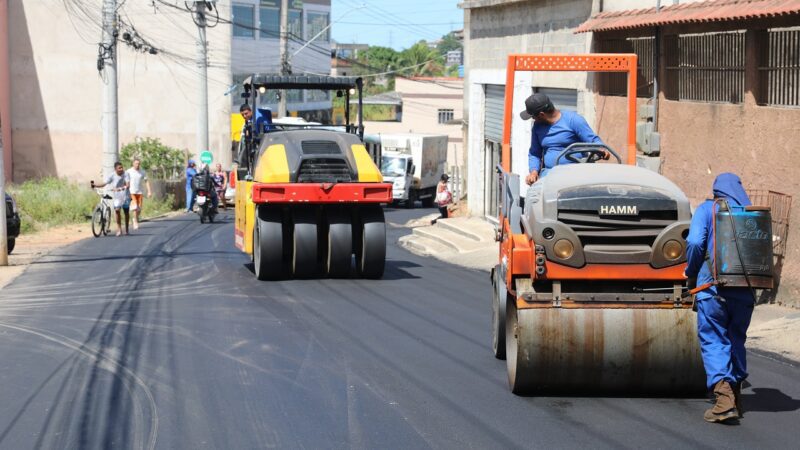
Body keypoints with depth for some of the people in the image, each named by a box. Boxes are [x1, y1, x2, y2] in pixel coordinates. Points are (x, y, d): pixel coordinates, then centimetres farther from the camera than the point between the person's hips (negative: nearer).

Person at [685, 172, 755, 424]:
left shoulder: (707, 209, 3)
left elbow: (694, 242, -10)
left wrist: (691, 274, 4)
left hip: (713, 287, -4)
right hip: (745, 290, 4)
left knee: (713, 341, -2)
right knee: (736, 340, 19)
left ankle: (724, 397, -19)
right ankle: (736, 397, 22)